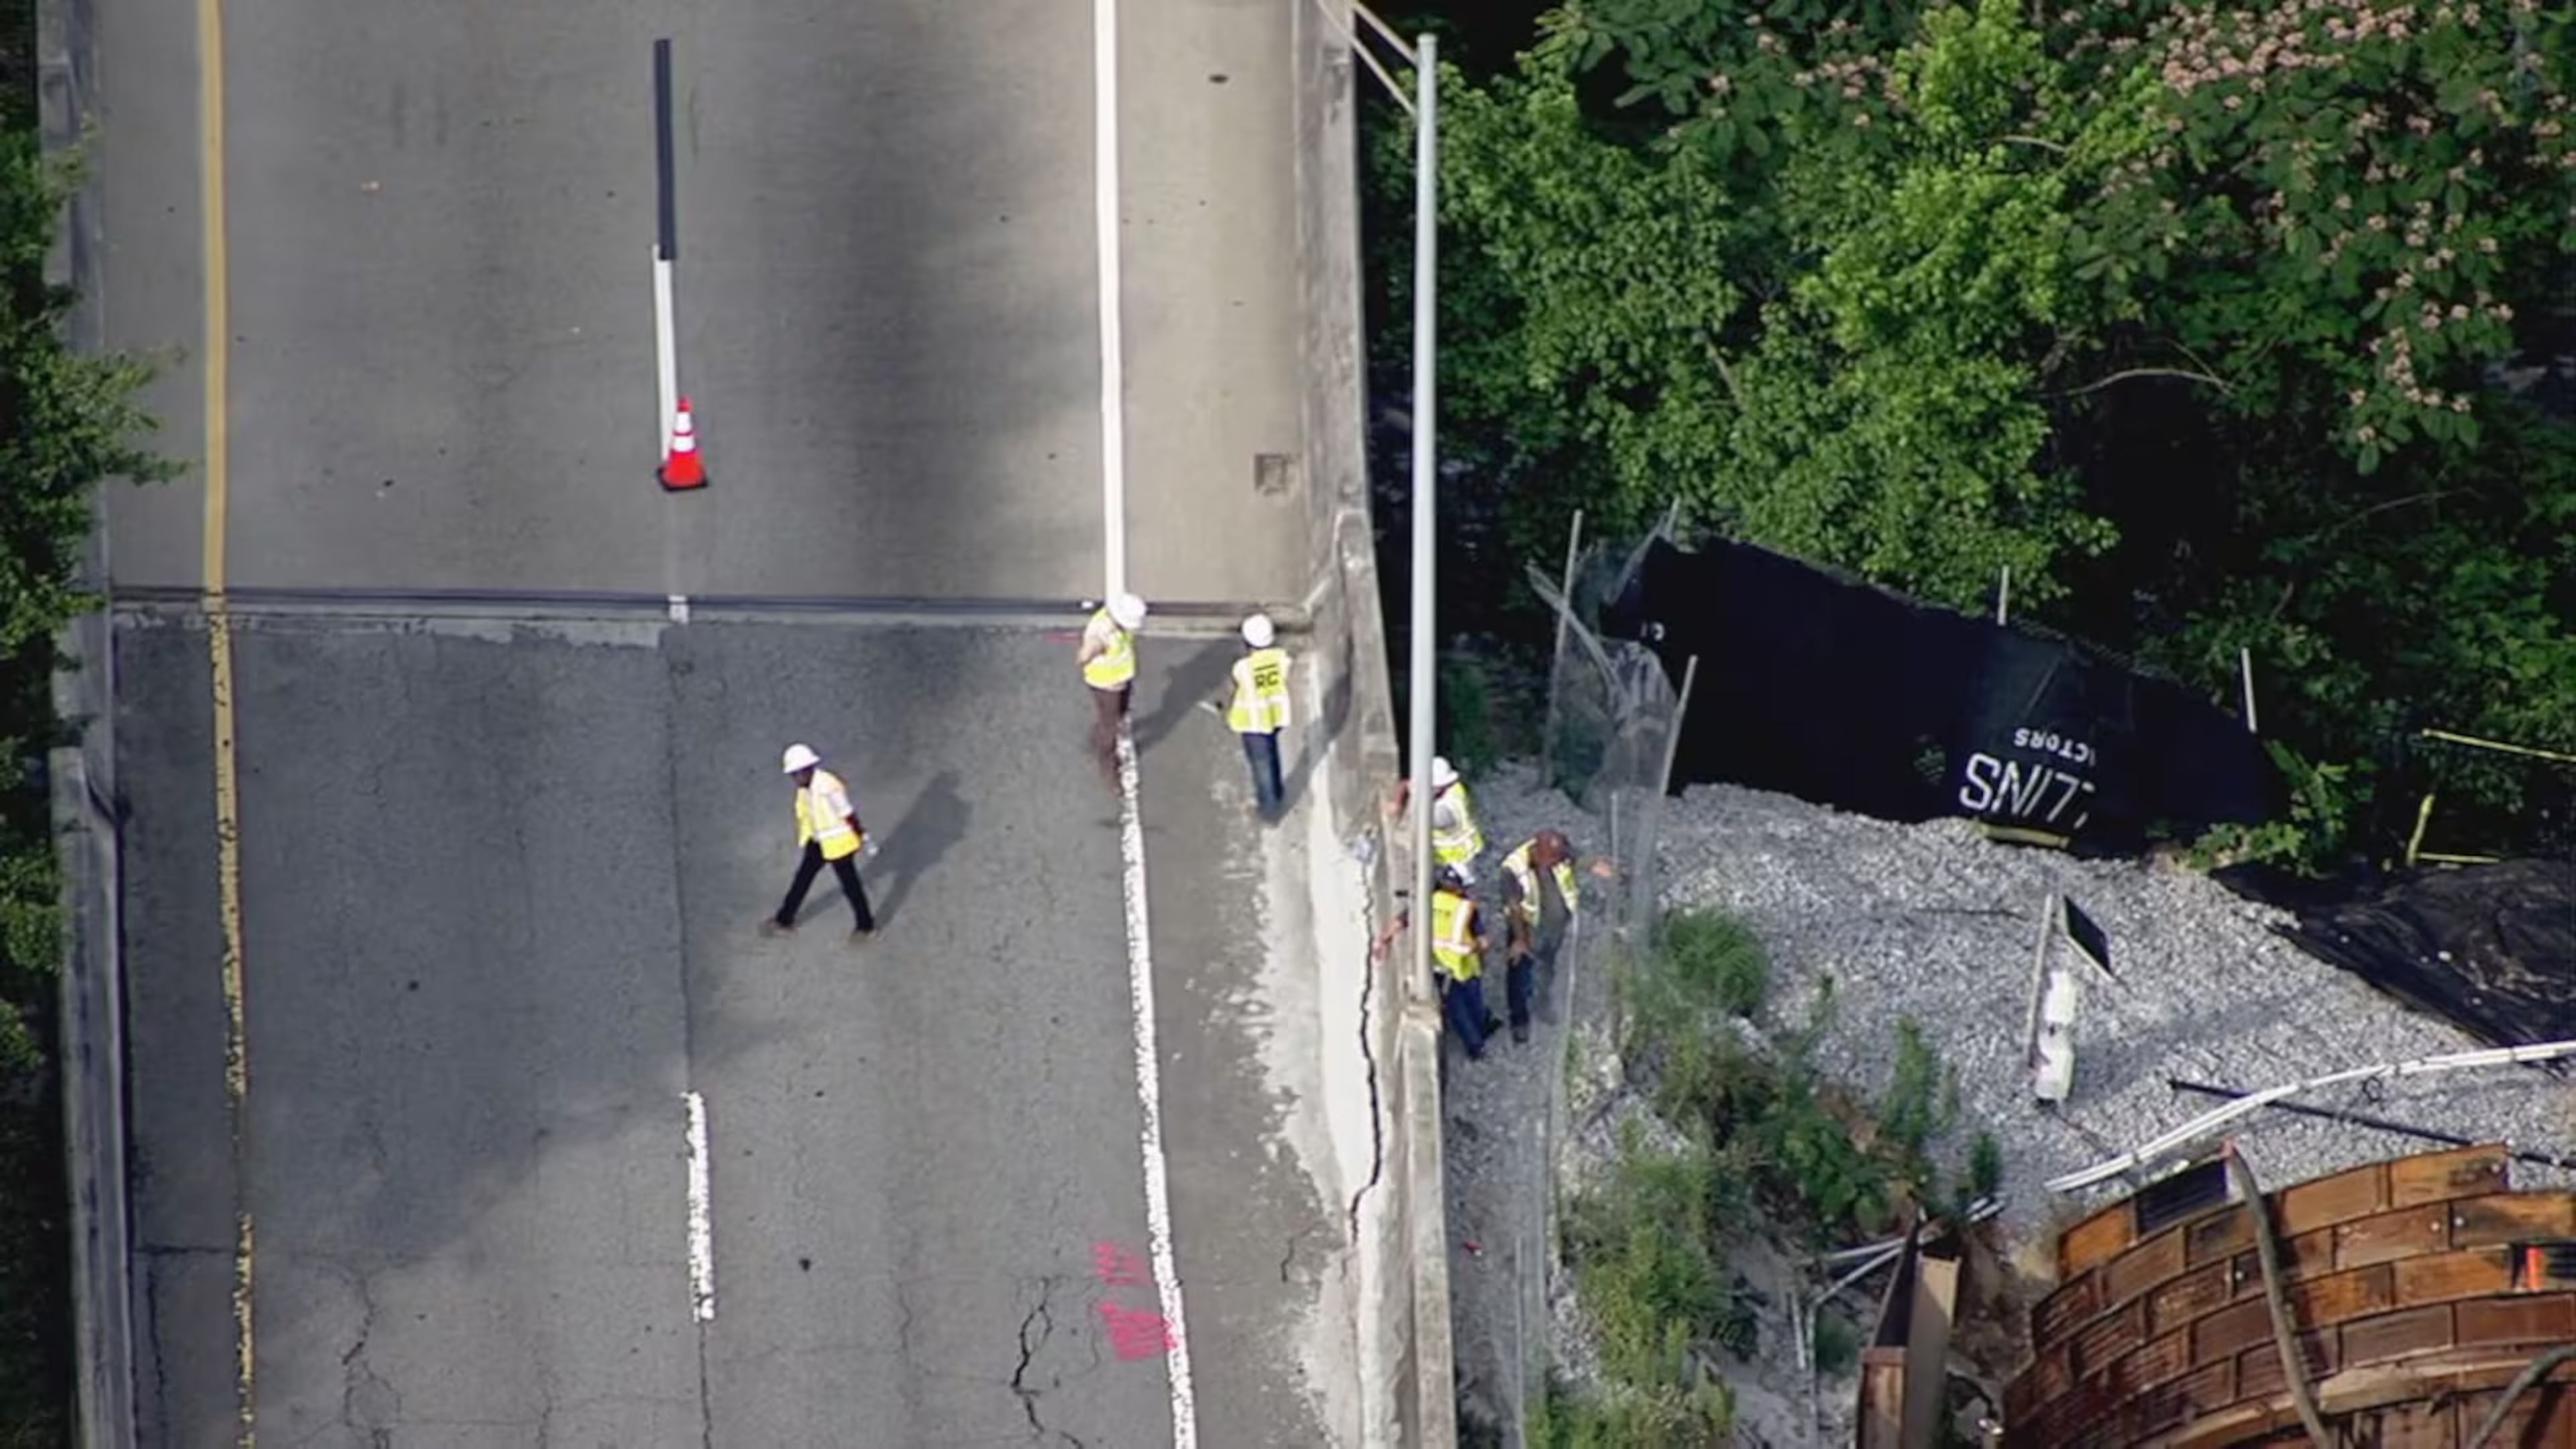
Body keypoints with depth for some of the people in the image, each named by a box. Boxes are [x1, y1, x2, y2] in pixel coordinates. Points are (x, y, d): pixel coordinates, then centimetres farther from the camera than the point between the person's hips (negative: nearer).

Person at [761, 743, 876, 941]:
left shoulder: (828, 788, -32)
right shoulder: (804, 788, -5)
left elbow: (847, 813, -23)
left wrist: (861, 835, -14)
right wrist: (804, 837, 20)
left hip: (838, 843, -8)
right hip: (818, 841, 8)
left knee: (850, 884, 7)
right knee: (802, 878, 16)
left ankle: (867, 926, 25)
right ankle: (785, 919, 31)